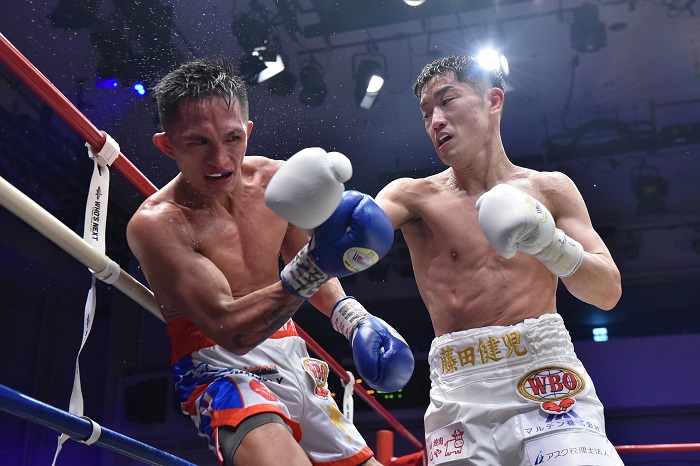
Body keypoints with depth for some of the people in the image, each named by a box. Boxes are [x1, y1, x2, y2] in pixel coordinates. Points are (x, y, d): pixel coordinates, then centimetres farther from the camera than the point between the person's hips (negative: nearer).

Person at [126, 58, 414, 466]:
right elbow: (229, 329, -26)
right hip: (220, 367, -6)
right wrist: (311, 268, -40)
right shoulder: (156, 224, -18)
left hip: (291, 358, 7)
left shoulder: (275, 179, -1)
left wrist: (353, 316, -3)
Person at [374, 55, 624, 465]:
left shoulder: (549, 189, 9)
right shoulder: (415, 195, 6)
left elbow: (609, 292, 5)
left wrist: (551, 243, -14)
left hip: (547, 381, 0)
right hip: (458, 392, 1)